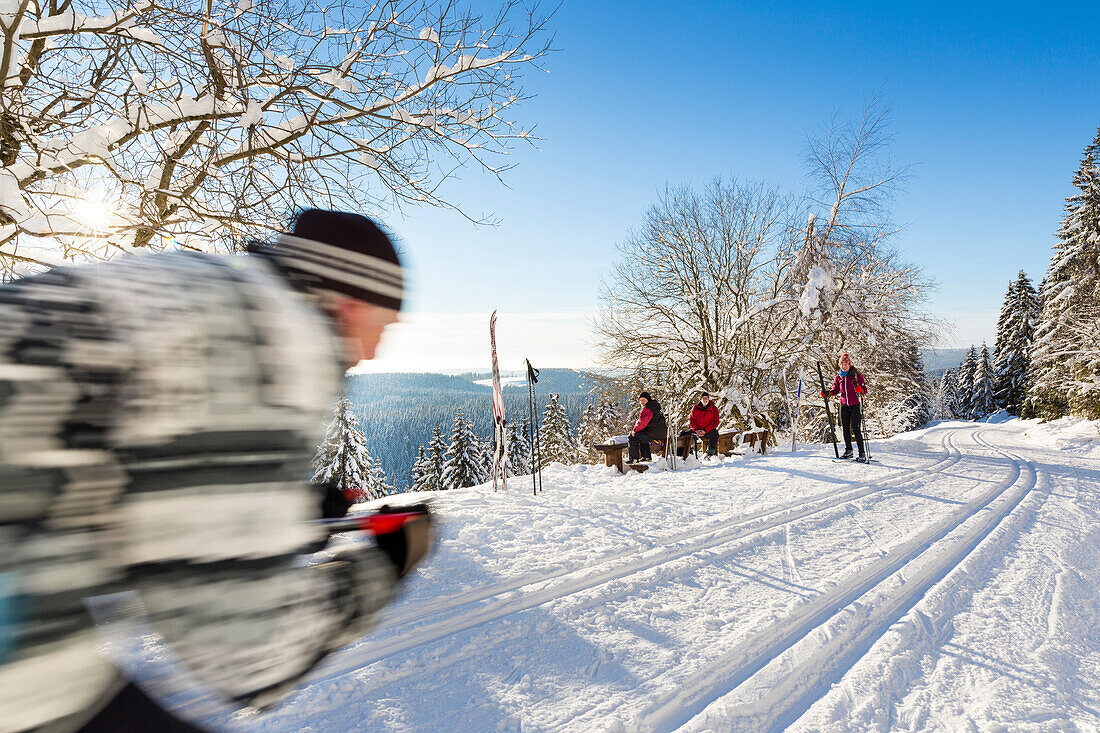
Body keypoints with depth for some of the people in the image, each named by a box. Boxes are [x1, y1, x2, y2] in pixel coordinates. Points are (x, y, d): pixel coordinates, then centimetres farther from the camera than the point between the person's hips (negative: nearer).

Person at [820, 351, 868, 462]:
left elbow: (865, 390, -9)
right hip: (844, 405, 5)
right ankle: (848, 451, 20)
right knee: (845, 428, 6)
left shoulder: (856, 375, -7)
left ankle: (862, 454, -5)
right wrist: (827, 394, -4)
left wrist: (860, 389, -31)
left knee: (856, 429, -10)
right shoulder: (839, 377, 7)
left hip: (855, 405, -5)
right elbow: (835, 390, 13)